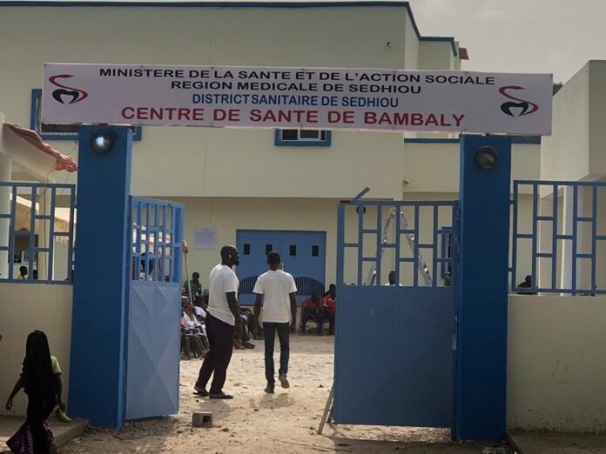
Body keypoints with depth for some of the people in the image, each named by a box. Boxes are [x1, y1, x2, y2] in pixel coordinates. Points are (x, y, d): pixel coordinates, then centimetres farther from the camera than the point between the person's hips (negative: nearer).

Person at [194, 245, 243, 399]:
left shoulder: (215, 270, 13)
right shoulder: (229, 274, -17)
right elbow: (231, 300, -21)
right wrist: (238, 321, -17)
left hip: (211, 315, 9)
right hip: (224, 319, -9)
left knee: (213, 352, 17)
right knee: (223, 356, 0)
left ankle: (200, 385, 17)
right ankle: (216, 390, 4)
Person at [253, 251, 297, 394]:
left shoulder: (262, 278, -3)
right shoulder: (288, 277, -1)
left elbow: (258, 302, -6)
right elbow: (293, 301, -1)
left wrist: (256, 321, 2)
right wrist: (294, 320, 7)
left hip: (268, 318, -1)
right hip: (284, 318, 1)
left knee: (269, 351, 6)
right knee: (285, 347, 19)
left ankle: (270, 384, 3)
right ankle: (283, 372, -5)